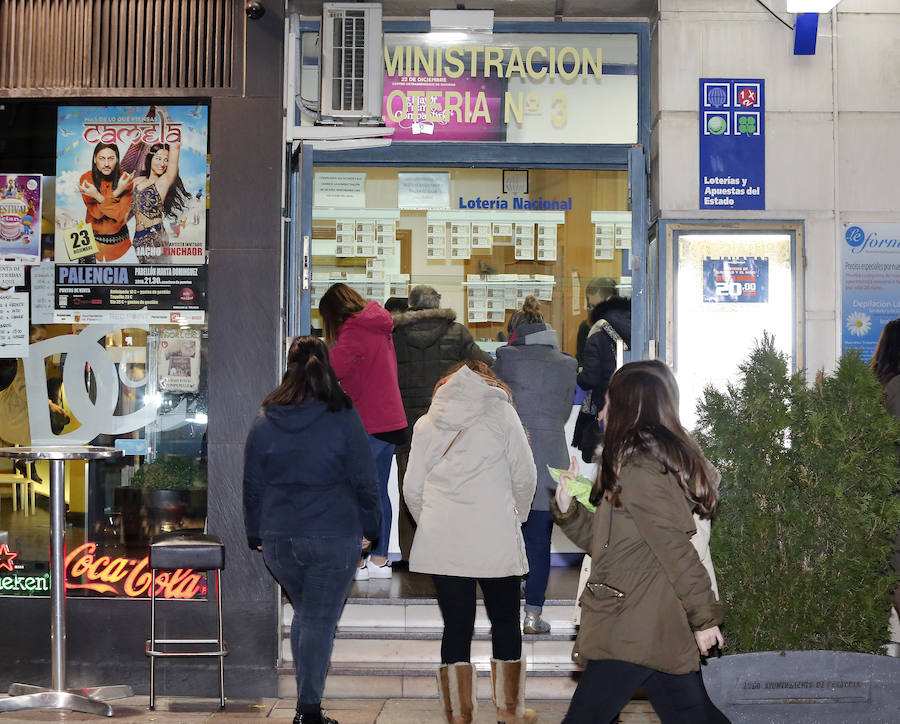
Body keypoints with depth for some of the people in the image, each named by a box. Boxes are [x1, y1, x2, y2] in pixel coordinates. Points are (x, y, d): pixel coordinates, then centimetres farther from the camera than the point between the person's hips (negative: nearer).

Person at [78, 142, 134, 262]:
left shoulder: (126, 179, -12)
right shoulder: (86, 179, -11)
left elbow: (119, 214, -19)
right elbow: (96, 213, -18)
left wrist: (98, 197, -31)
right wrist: (117, 192, -30)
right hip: (94, 237, 0)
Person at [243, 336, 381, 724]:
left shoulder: (264, 422, 2)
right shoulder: (344, 419, -7)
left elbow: (252, 485, 8)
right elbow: (365, 481, -3)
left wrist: (256, 534, 17)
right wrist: (369, 525, 9)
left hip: (279, 540, 3)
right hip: (334, 537, -3)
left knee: (303, 614, 20)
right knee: (320, 621, 3)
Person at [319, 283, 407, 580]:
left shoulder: (355, 331, -12)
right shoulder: (378, 327, 15)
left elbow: (331, 371, -18)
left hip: (369, 425, -9)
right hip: (390, 420, 9)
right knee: (378, 491, 12)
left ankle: (356, 562, -2)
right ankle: (379, 559, 14)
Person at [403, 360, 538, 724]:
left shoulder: (427, 422, 11)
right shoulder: (501, 411, 4)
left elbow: (412, 489, 9)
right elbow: (524, 476, 2)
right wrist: (518, 516, 18)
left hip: (441, 542, 2)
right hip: (496, 541, -2)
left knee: (456, 627, 6)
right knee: (505, 623, 11)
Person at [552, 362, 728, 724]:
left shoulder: (638, 468, -15)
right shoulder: (662, 459, 17)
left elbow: (677, 549, -19)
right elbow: (606, 540, 20)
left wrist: (703, 617, -18)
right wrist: (567, 508, 6)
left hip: (633, 634, -10)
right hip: (668, 631, 10)